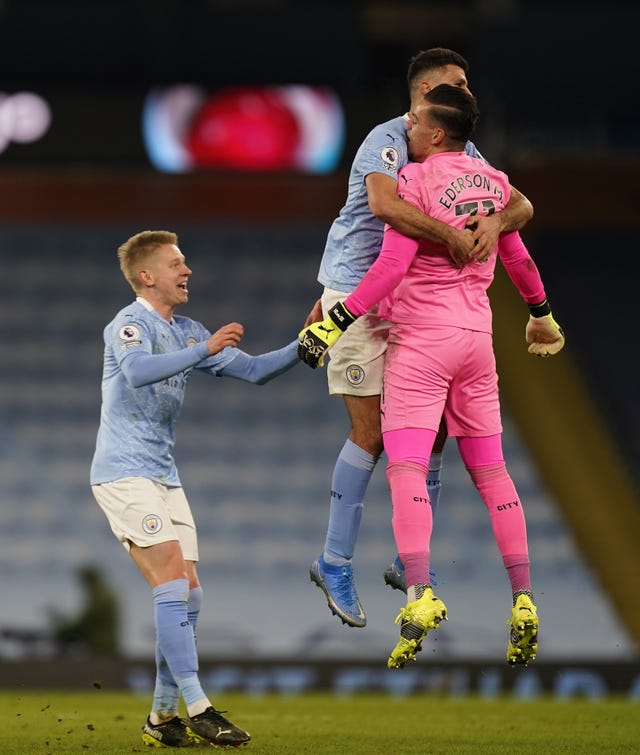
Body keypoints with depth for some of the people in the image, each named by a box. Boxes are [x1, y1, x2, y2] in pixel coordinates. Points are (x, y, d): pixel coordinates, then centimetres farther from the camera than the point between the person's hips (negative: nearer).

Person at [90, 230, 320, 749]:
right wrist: (206, 350, -35)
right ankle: (197, 708, -20)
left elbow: (252, 370, 17)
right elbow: (137, 371, -31)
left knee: (188, 596, 4)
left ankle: (163, 717, 10)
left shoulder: (187, 332, 16)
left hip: (164, 476, 9)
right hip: (124, 473, -9)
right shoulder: (129, 324, -9)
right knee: (173, 582, -17)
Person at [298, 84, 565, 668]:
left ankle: (421, 597, -27)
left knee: (406, 468, -11)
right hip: (477, 337, 6)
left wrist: (338, 321, -15)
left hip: (421, 336, -6)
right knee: (491, 471, 11)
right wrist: (541, 313, 37)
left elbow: (393, 264, -17)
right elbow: (516, 257, 21)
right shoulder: (493, 181, 9)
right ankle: (523, 603, 8)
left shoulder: (417, 178, -10)